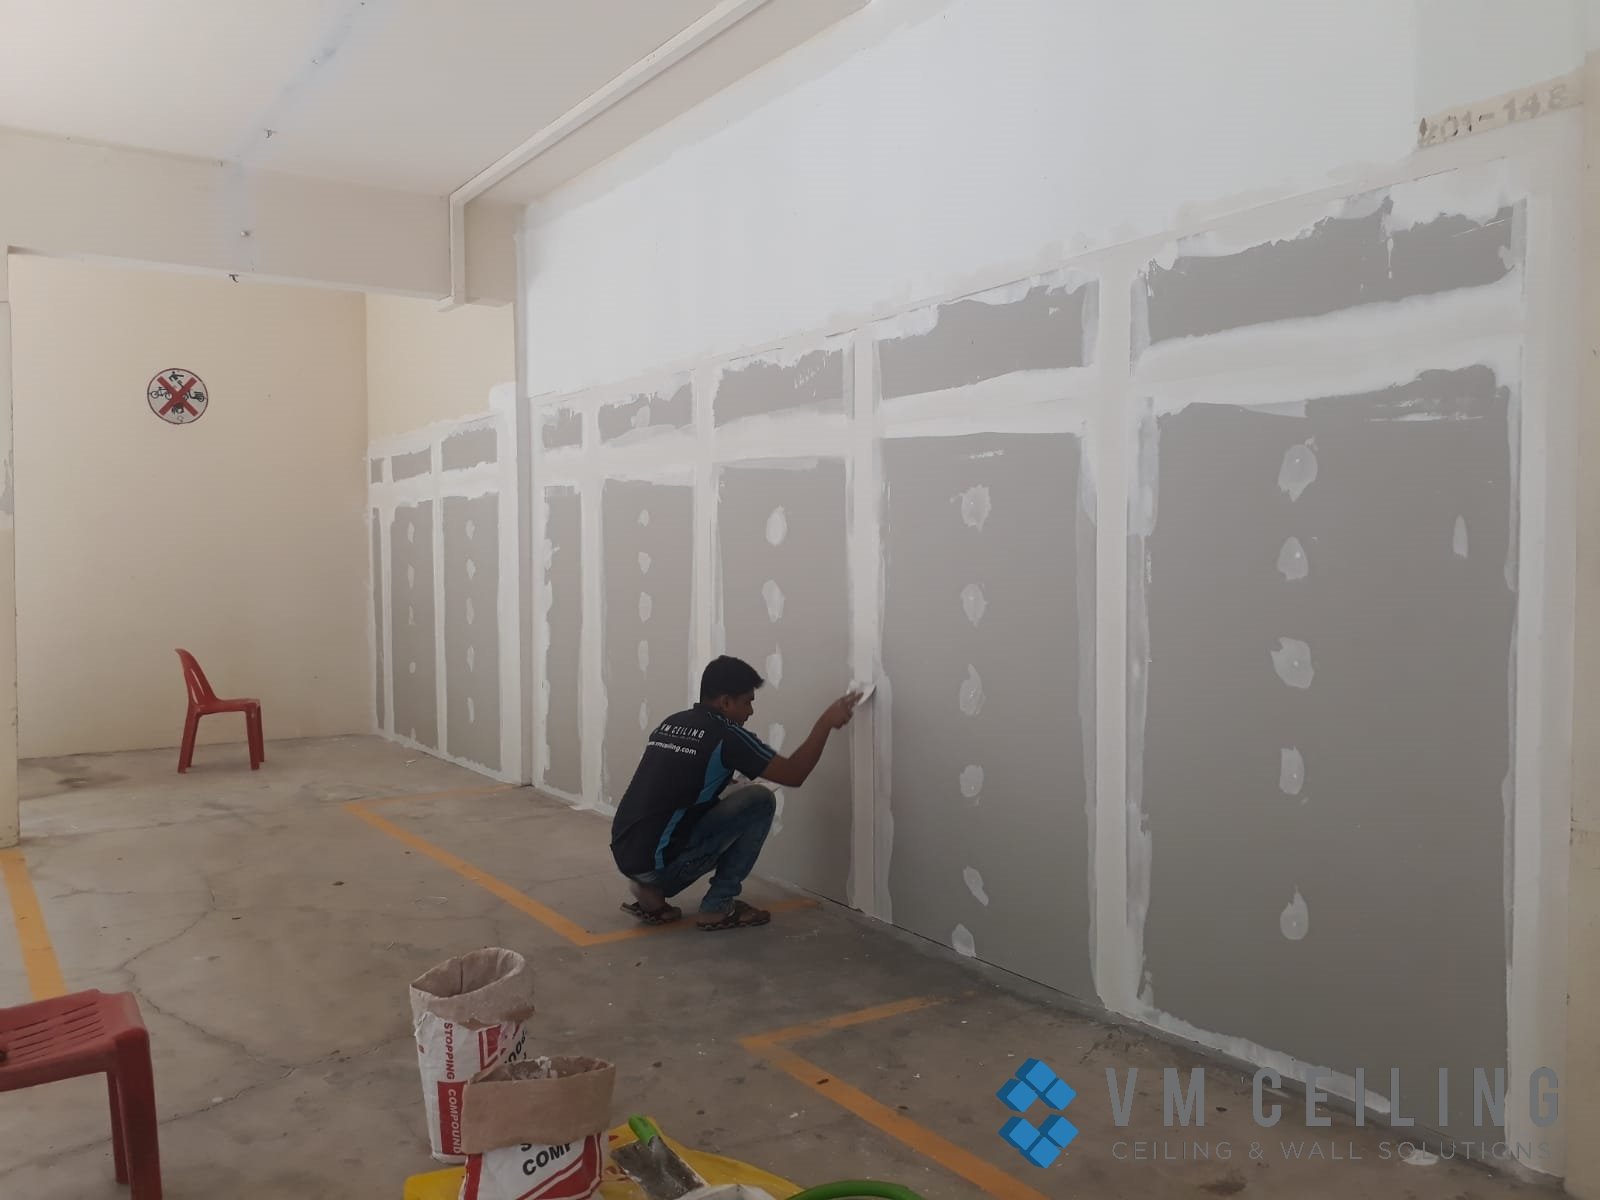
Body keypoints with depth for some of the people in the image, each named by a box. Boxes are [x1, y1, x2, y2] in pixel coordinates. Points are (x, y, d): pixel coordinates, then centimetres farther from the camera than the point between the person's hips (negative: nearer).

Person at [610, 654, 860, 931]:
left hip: (626, 855, 8)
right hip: (657, 861, -8)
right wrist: (827, 721, 3)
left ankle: (651, 892, 15)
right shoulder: (725, 735, -8)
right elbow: (793, 774, -4)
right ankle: (718, 906, 5)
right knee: (760, 801, 1)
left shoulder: (671, 724, 14)